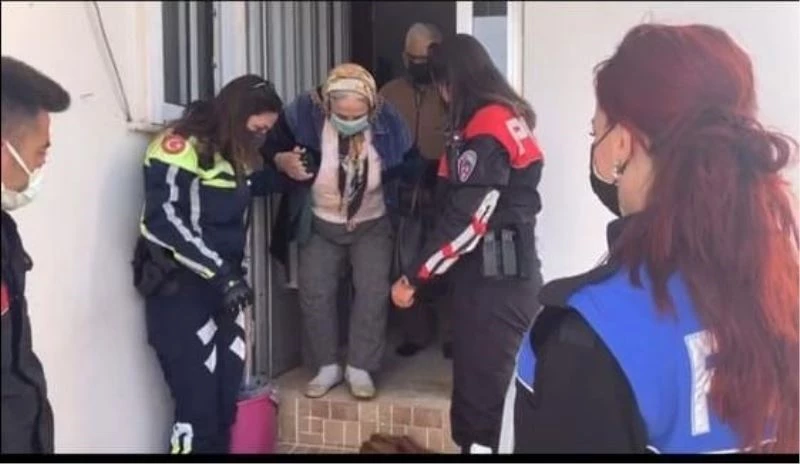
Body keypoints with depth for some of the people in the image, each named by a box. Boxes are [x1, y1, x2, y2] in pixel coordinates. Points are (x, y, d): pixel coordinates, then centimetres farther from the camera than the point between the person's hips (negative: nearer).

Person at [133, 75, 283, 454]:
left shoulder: (235, 152, 13)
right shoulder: (181, 146, -13)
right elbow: (162, 220, -22)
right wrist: (221, 274, -25)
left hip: (223, 286, 8)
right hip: (180, 289, -8)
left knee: (226, 401, 11)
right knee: (198, 406, -7)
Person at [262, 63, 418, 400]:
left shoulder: (388, 120, -21)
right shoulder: (303, 113, -24)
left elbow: (410, 164, -3)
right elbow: (270, 146, -8)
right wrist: (282, 161, -30)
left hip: (373, 224, 0)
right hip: (320, 223, 1)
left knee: (373, 291, -7)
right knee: (314, 292, -1)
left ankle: (360, 369, 8)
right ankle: (328, 367, 16)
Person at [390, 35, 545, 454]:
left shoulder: (485, 128, -15)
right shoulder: (507, 116, 15)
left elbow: (466, 219, -20)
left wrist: (414, 277, -13)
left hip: (492, 277, -10)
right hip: (505, 272, 10)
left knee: (481, 387, -4)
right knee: (491, 381, 15)